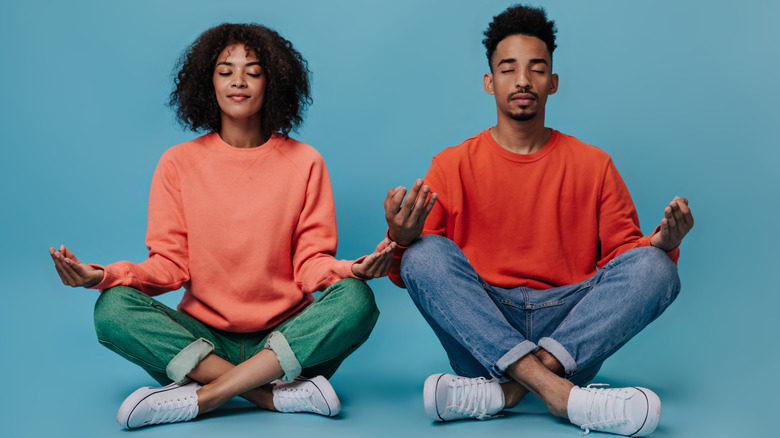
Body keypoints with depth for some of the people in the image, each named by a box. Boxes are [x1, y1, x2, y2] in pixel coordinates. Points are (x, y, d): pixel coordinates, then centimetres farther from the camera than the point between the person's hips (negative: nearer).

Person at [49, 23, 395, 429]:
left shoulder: (304, 163, 4)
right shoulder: (179, 163, 6)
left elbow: (311, 263, 0)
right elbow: (170, 264, 2)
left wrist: (350, 270, -23)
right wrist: (108, 275, -16)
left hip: (288, 341, 0)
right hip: (201, 339, 1)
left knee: (355, 300, -29)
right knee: (113, 307, -26)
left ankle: (203, 396, -28)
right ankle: (278, 396, -29)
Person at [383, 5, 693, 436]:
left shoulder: (593, 165, 11)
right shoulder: (452, 165, 7)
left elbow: (623, 255, 10)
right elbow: (411, 271, 3)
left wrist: (661, 243, -12)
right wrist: (401, 240, -21)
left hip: (571, 328, 1)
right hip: (479, 332, -1)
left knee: (653, 266, -21)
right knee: (425, 253, -25)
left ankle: (504, 390, -33)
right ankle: (556, 391, -38)